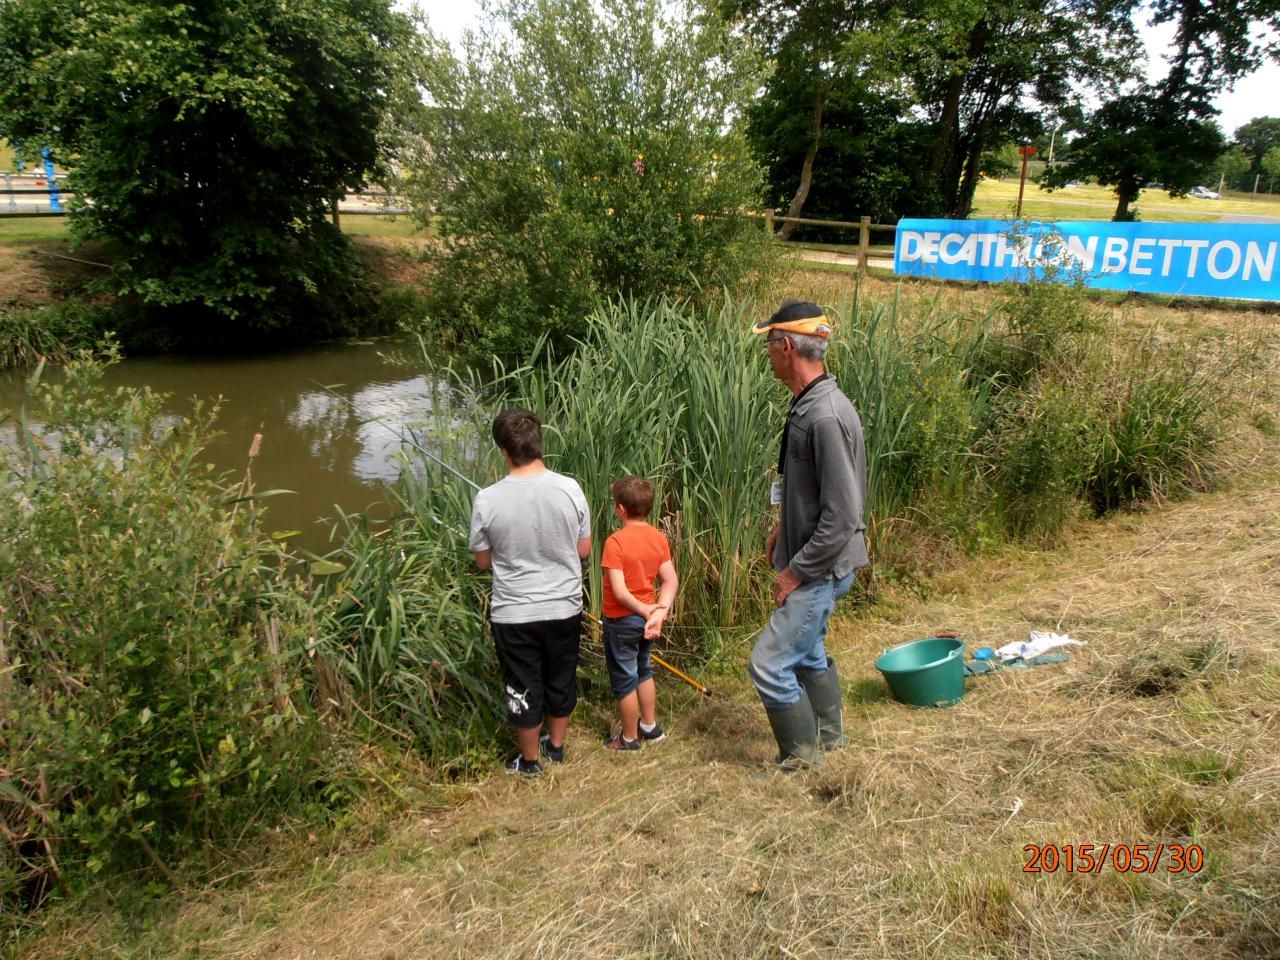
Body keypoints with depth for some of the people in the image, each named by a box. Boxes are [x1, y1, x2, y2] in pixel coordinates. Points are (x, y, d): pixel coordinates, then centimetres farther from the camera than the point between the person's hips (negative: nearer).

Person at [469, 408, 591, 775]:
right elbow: (584, 550, -2)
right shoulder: (569, 489, -14)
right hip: (564, 608, 2)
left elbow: (483, 561, -4)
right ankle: (556, 745, 43)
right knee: (561, 680, 23)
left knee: (523, 688, 17)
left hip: (513, 614, -2)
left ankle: (530, 759, 35)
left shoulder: (487, 500, -17)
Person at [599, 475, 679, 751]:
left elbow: (620, 592, -26)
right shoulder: (659, 538, -4)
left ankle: (630, 739, 25)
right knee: (643, 671, 25)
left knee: (624, 681, 10)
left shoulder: (616, 542, -23)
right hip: (645, 619, 7)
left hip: (622, 621, -7)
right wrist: (659, 612, -13)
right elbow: (671, 581, -7)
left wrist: (647, 612, -15)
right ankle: (649, 726, 39)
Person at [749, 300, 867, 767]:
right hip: (807, 561, 10)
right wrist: (782, 528, 18)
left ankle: (800, 755, 15)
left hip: (821, 569, -10)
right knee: (807, 654, 24)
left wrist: (795, 572, -19)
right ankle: (829, 735, 44)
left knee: (768, 664, -5)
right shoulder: (806, 404, 5)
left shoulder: (826, 416, -27)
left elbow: (841, 517, -27)